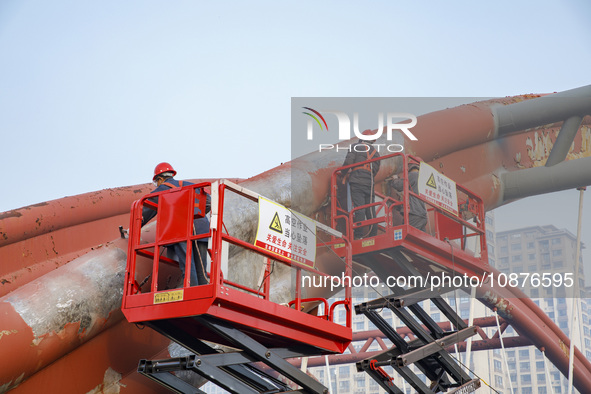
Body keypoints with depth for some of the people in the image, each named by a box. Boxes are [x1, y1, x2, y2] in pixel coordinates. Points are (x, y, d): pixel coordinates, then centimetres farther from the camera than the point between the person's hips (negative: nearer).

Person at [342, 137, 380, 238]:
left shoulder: (355, 147, 5)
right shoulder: (375, 152, 19)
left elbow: (348, 162, -7)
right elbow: (375, 170, 16)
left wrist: (343, 173, 9)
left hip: (356, 183, -4)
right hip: (370, 184, 4)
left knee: (359, 210, -11)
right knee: (371, 211, 7)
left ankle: (359, 236, -17)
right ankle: (373, 236, 8)